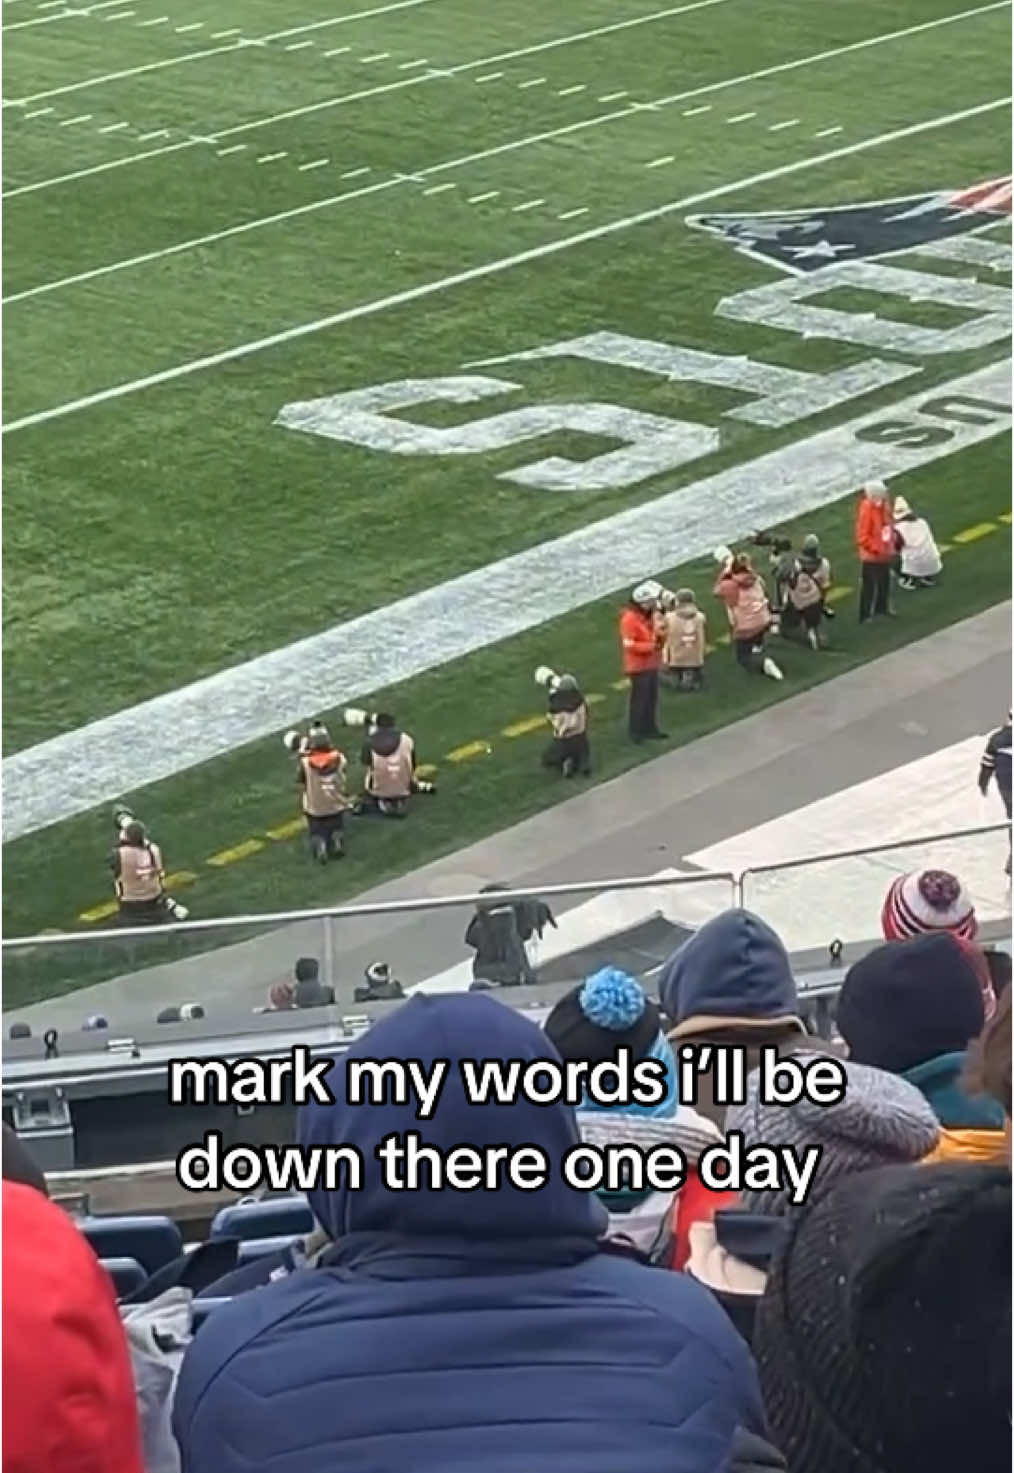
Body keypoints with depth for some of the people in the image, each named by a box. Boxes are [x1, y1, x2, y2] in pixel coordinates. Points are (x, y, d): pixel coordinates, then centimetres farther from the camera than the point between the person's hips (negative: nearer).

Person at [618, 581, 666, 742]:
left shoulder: (652, 615, 7)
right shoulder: (630, 619, -21)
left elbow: (657, 637, 18)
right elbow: (628, 644, -25)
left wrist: (661, 635, -6)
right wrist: (650, 646, -25)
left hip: (651, 664, 9)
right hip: (639, 666, -9)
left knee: (652, 698, 15)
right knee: (640, 699, -4)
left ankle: (650, 729, 26)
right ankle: (636, 732, 4)